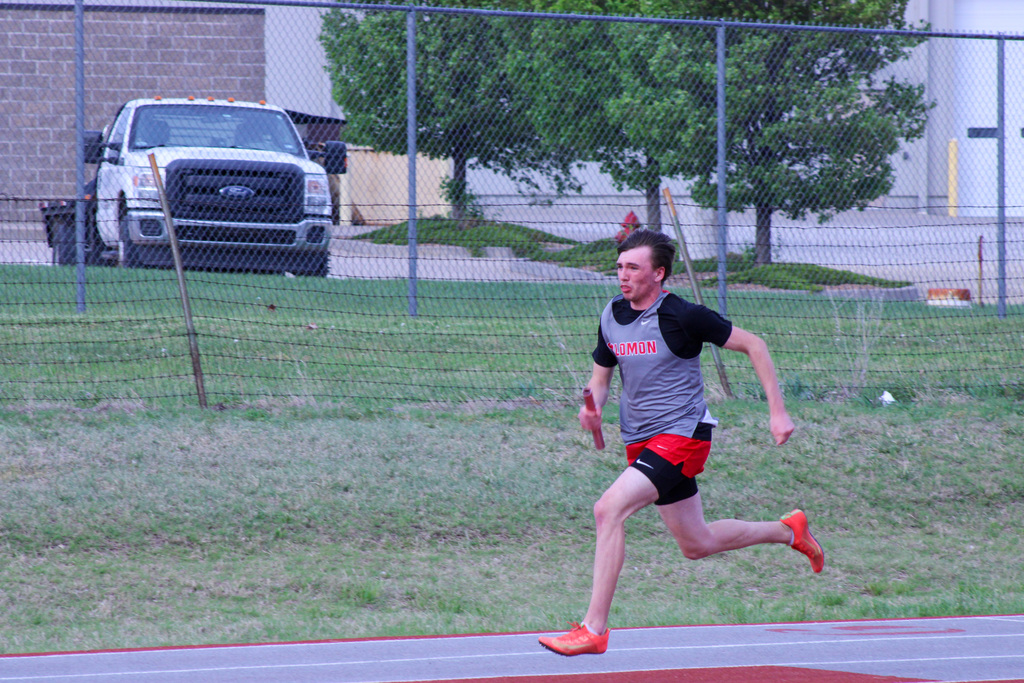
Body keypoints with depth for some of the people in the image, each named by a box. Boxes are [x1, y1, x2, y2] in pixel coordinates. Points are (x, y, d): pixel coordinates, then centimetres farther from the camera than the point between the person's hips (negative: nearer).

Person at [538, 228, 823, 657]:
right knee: (696, 545, 17)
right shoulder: (612, 316, 4)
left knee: (608, 510, -24)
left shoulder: (682, 316, -15)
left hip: (681, 435, -8)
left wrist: (777, 412, -7)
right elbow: (601, 376, 17)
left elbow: (753, 345, -5)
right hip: (641, 441, 8)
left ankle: (594, 630, -21)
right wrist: (592, 407, -7)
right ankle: (788, 531, 41)